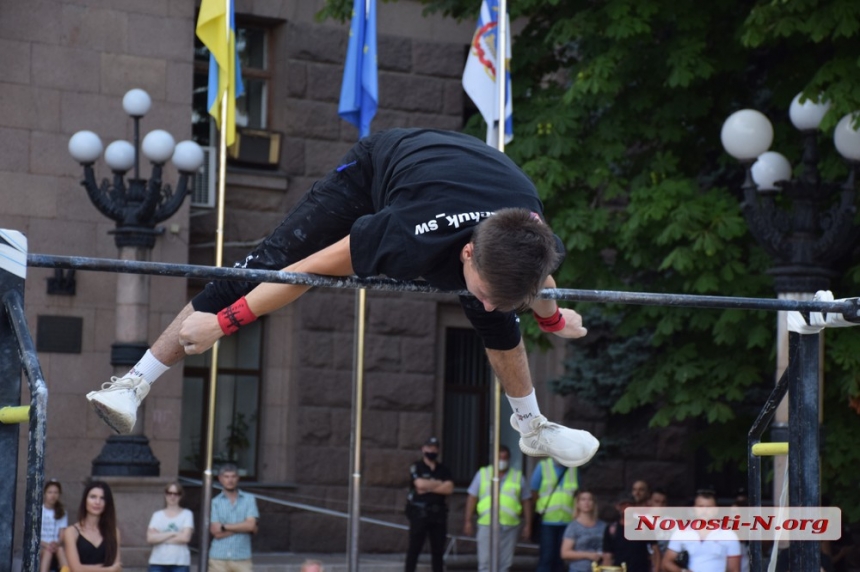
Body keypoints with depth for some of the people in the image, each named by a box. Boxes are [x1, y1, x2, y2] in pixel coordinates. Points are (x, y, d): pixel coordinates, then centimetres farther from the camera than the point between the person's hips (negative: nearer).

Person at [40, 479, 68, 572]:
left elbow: (62, 536, 1)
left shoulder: (61, 512, 10)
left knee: (60, 549, -32)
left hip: (55, 547, 2)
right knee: (48, 551, -35)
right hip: (38, 548, -2)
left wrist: (56, 544, -23)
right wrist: (46, 545, -23)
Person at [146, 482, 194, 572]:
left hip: (180, 563, -2)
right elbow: (150, 538, -3)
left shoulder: (187, 514, 3)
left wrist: (161, 537, -4)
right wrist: (172, 534, -9)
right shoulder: (157, 515, 10)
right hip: (158, 562, 2)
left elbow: (185, 537, -10)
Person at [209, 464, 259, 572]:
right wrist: (241, 527, -6)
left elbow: (251, 525, -7)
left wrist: (225, 526, -5)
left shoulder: (249, 499, 6)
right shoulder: (214, 503, 4)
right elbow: (216, 532, -6)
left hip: (242, 559, 0)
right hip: (219, 559, 0)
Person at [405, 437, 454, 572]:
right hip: (419, 513, -4)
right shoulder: (416, 467, 2)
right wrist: (439, 483, -3)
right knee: (414, 548, -3)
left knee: (438, 549, 5)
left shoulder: (443, 470, 13)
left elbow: (449, 489, -2)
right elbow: (420, 484, -15)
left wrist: (429, 487, -10)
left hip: (438, 514, 4)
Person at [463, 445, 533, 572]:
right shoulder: (483, 474, 8)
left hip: (510, 527, 1)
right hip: (487, 524, -1)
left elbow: (526, 501, 11)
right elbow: (472, 498, 7)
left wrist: (527, 525, 5)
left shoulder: (518, 477, 11)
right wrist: (468, 521, 1)